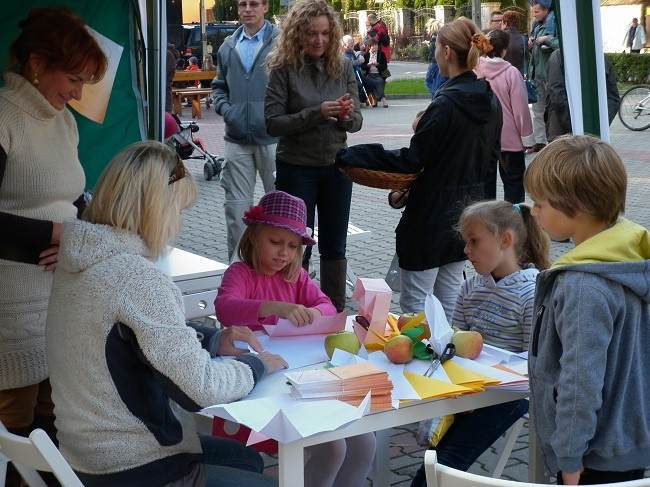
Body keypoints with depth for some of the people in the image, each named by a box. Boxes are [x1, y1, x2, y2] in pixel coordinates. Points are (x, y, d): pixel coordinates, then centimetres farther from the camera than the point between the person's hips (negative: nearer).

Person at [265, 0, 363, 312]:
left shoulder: (343, 67, 0)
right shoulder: (284, 68, -9)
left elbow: (356, 122, 4)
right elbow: (273, 123, -12)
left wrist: (347, 115, -19)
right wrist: (316, 113, -23)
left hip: (336, 166, 3)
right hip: (296, 168, -3)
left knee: (334, 247, 12)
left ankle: (336, 314, 25)